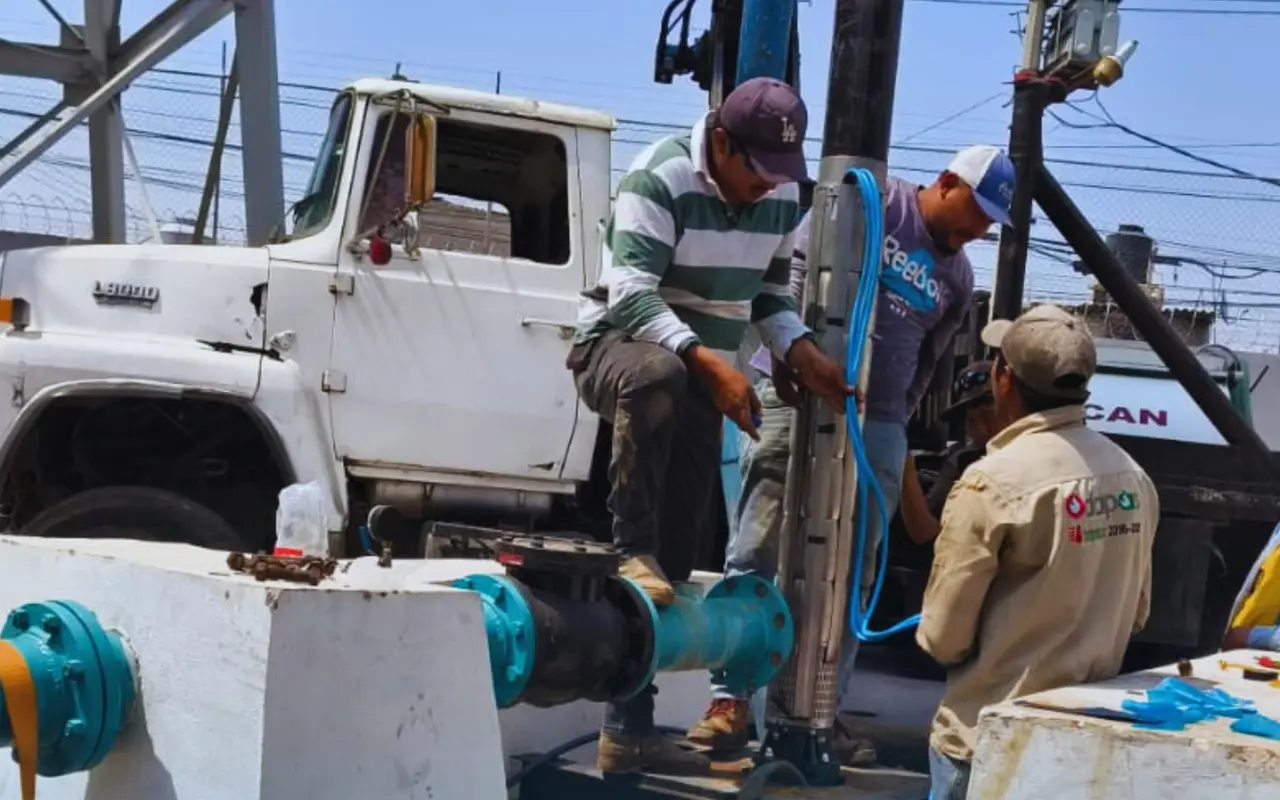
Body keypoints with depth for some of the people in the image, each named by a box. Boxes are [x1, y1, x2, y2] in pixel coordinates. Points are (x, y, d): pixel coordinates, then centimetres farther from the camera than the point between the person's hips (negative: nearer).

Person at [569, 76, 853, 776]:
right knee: (657, 373, -44)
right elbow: (632, 296, -26)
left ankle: (629, 730, 8)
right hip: (616, 343, -6)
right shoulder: (659, 179, -19)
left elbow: (769, 294, 13)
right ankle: (631, 552, -32)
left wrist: (804, 356, -5)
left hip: (702, 373, 6)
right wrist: (708, 359, -37)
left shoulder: (782, 196, 2)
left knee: (681, 544, 1)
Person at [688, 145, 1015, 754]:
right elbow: (800, 266, -8)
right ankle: (730, 700, -3)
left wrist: (893, 421, 13)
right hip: (796, 396, -6)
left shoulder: (957, 279, 17)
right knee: (755, 555, -6)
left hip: (877, 426, 6)